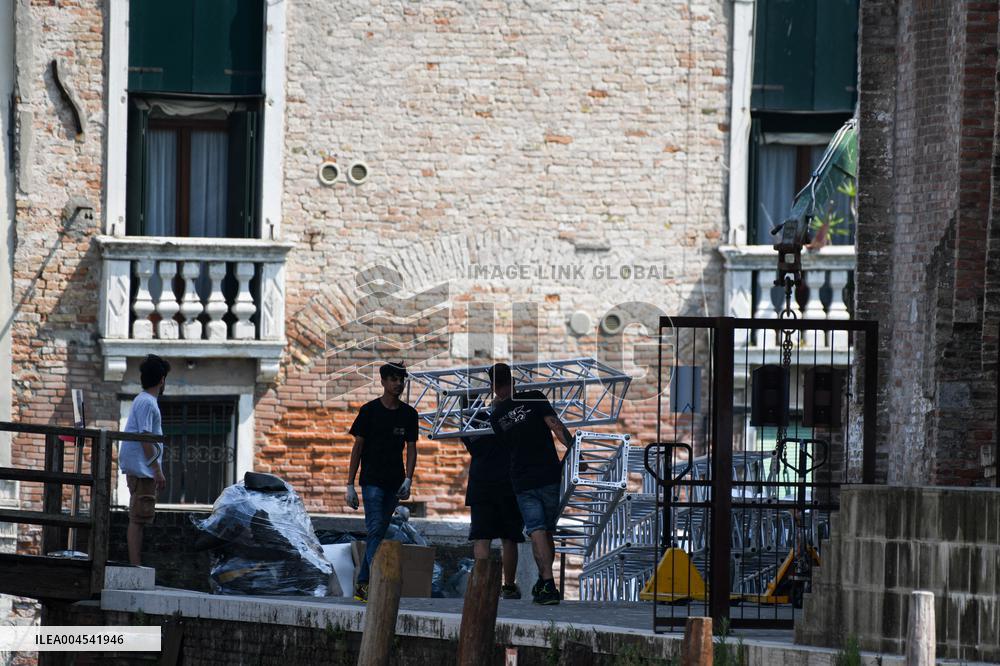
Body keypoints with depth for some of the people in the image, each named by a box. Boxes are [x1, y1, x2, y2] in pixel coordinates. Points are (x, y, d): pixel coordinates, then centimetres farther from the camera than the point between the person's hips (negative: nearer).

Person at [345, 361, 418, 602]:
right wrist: (350, 485, -5)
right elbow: (358, 447, -1)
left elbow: (411, 448, 8)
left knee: (378, 533, 8)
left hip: (394, 483, 4)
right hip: (372, 480, -4)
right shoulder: (369, 410, -2)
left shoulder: (408, 414, 9)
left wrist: (408, 480, -8)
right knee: (375, 530, -15)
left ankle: (362, 584, 14)